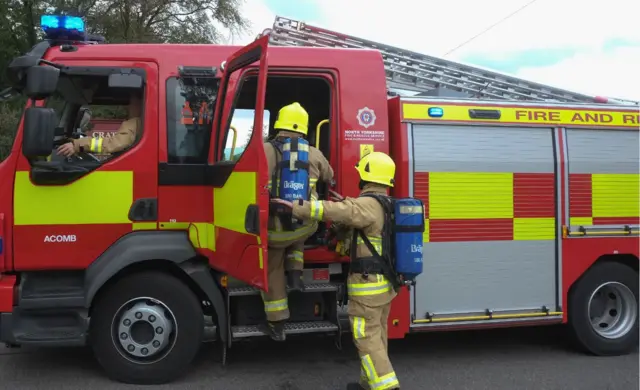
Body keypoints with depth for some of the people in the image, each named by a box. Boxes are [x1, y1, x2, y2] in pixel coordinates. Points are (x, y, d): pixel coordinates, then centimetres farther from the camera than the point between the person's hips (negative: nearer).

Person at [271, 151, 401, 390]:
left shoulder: (369, 205, -18)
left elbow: (337, 212, -32)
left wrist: (296, 207, -30)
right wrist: (347, 202, 39)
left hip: (367, 285, -9)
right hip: (386, 283, 10)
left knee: (367, 339, -3)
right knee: (376, 336, 16)